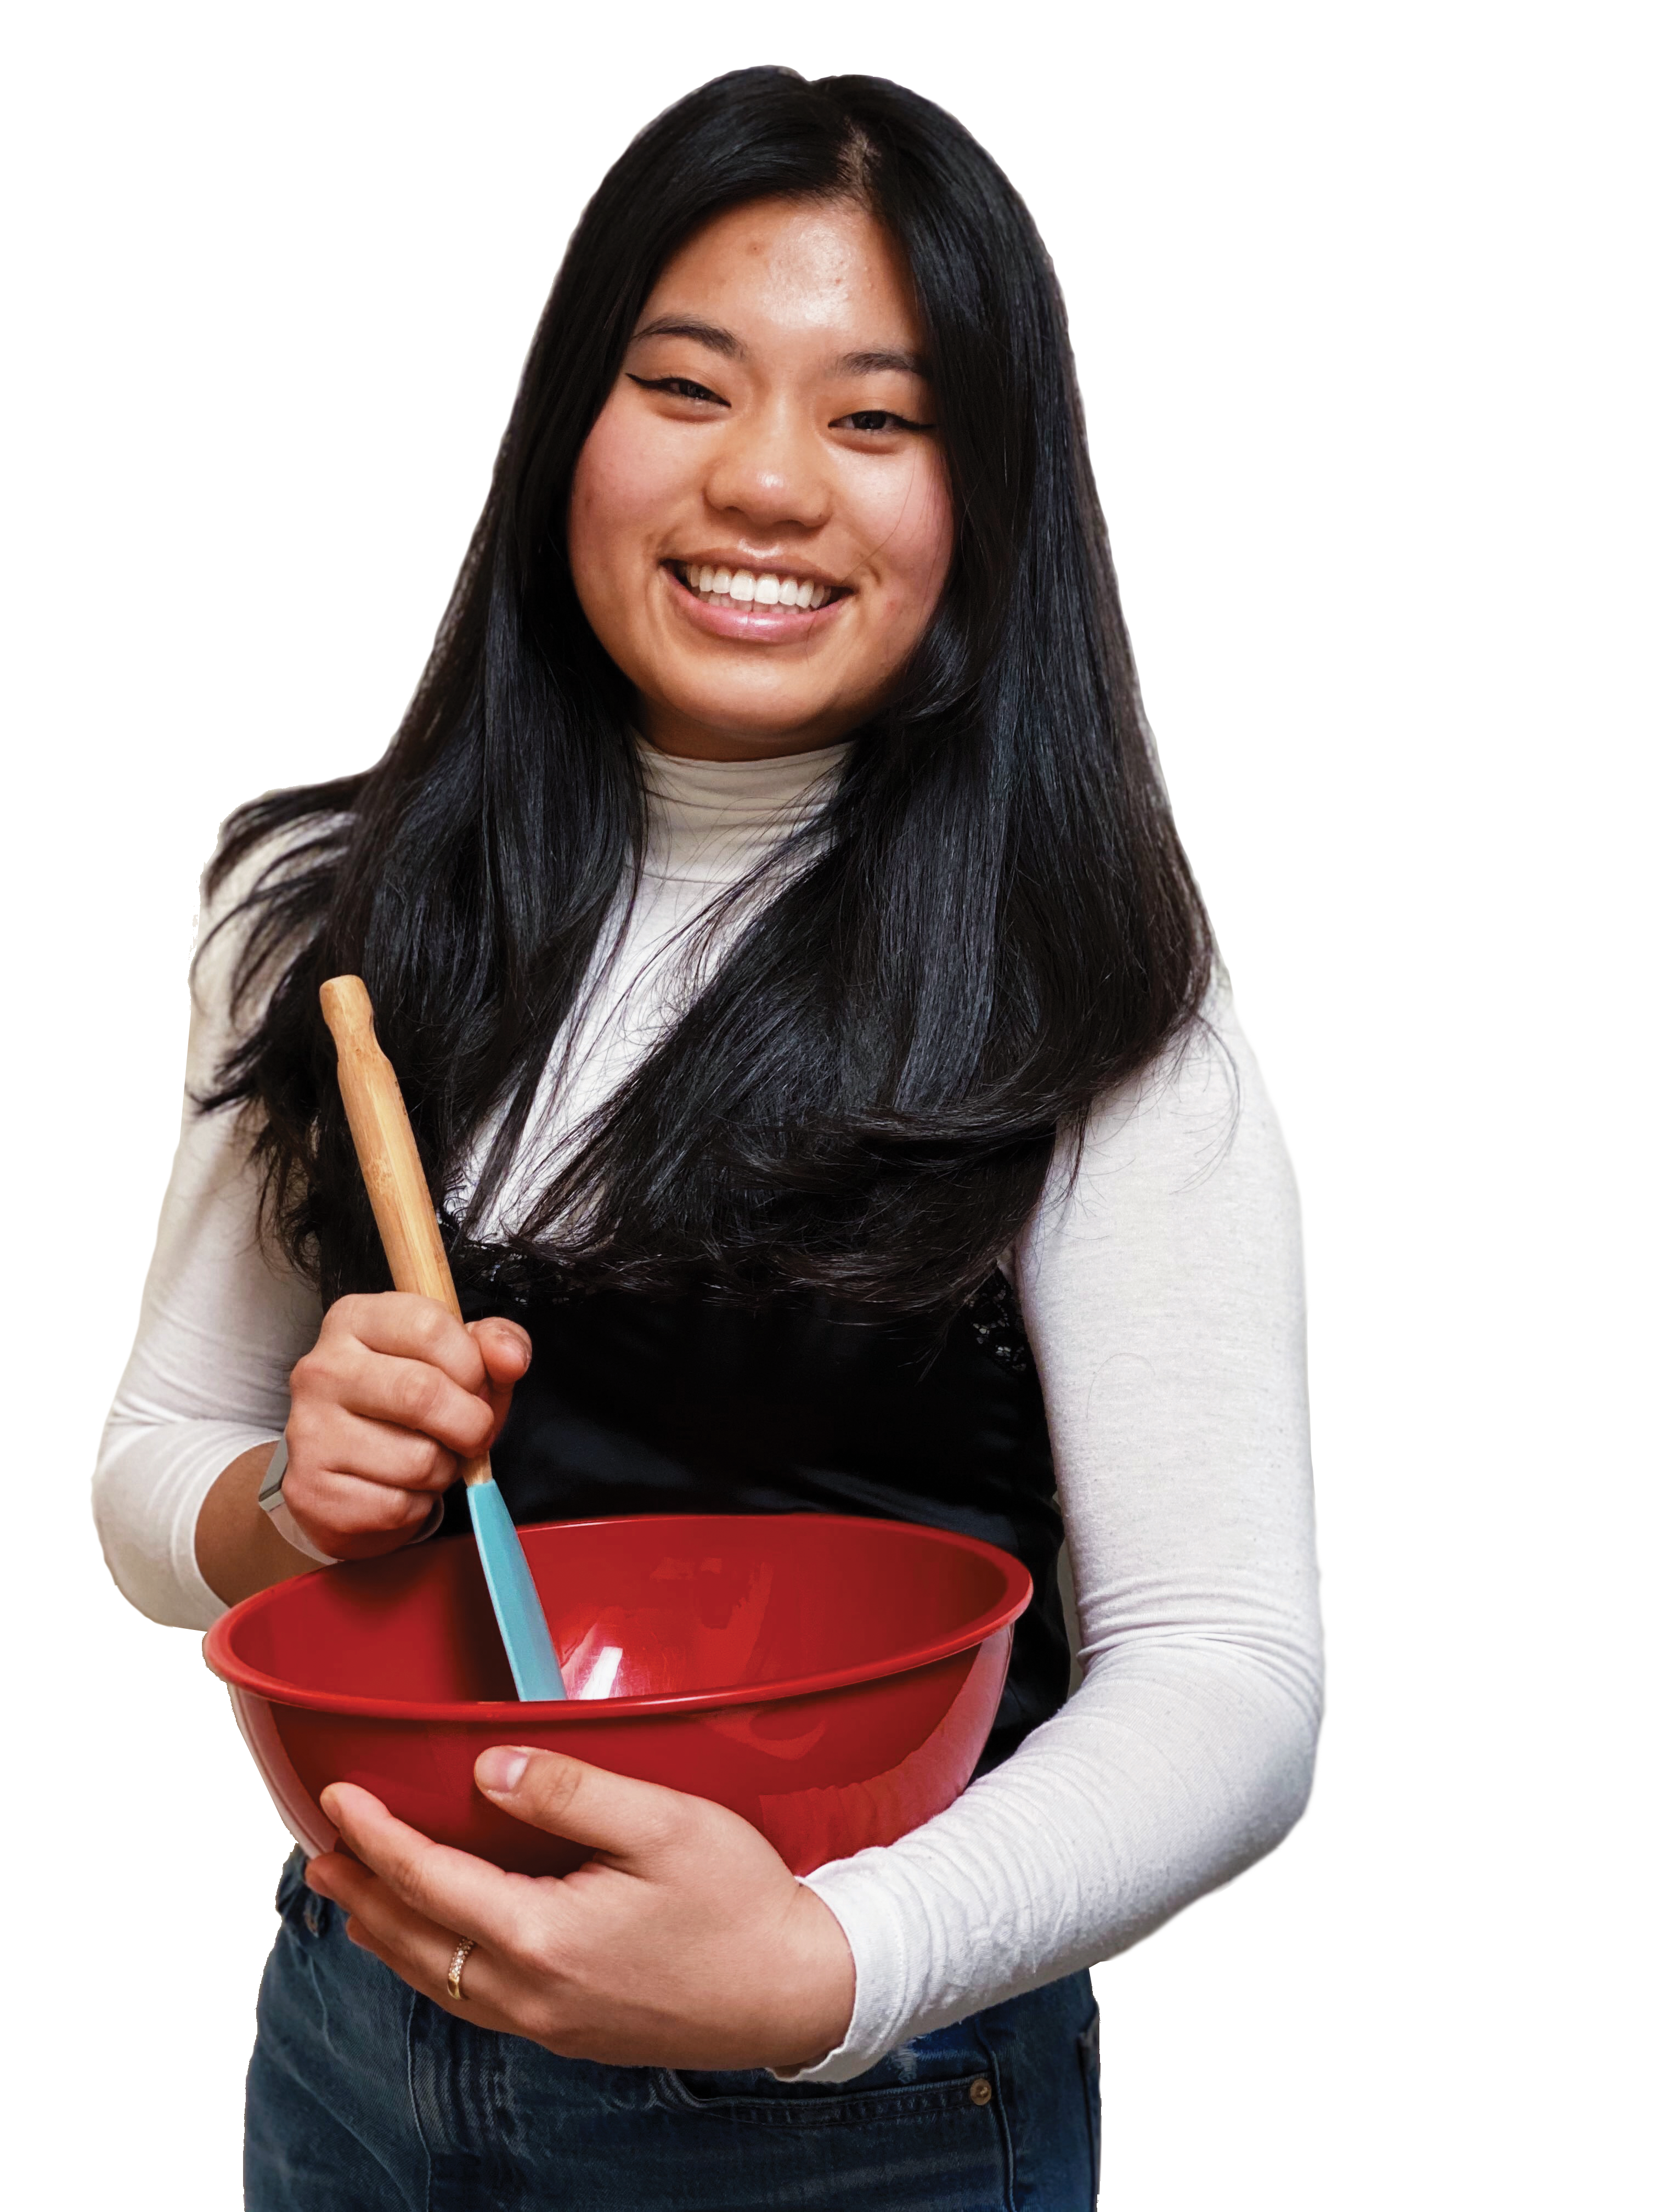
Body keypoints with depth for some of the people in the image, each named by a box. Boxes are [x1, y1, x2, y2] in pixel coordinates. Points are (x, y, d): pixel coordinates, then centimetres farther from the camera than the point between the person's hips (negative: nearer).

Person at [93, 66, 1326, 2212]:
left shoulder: (1082, 1007, -14)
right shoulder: (347, 913, -2)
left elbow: (1227, 1675, -19)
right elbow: (149, 1470, 5)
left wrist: (823, 1966, -35)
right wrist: (298, 1504, -17)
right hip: (359, 2026, 4)